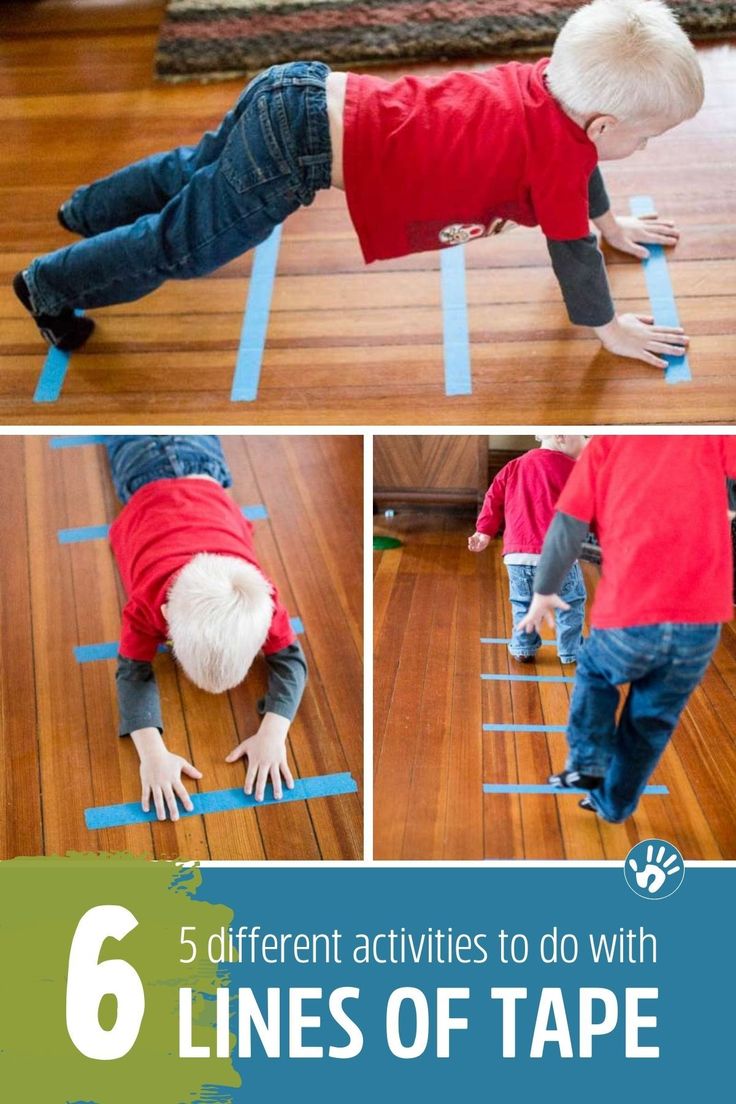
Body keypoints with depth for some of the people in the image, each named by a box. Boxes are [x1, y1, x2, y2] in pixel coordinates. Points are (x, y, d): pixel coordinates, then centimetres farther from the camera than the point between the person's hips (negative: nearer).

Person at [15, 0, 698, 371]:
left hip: (303, 93, 9)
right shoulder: (558, 153, -16)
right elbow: (571, 248, -8)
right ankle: (51, 286, 26)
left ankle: (88, 211, 54)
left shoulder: (547, 80, 9)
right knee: (181, 245, 7)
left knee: (193, 171, 31)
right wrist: (609, 329, 6)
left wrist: (613, 225, 37)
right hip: (300, 144, -9)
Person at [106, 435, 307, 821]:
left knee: (198, 437, 37)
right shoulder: (146, 603, -46)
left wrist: (273, 734, -52)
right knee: (128, 440, 35)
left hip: (202, 477, 0)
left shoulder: (260, 598, -44)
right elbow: (133, 671, -41)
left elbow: (290, 659, -35)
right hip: (148, 483, 0)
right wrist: (152, 752, -58)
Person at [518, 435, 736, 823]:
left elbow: (566, 529, 3)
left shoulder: (607, 442, 7)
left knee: (593, 675, 31)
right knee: (651, 722, 22)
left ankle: (587, 764, 18)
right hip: (703, 616, 1)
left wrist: (544, 591, 15)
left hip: (627, 615, -1)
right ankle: (613, 806, 36)